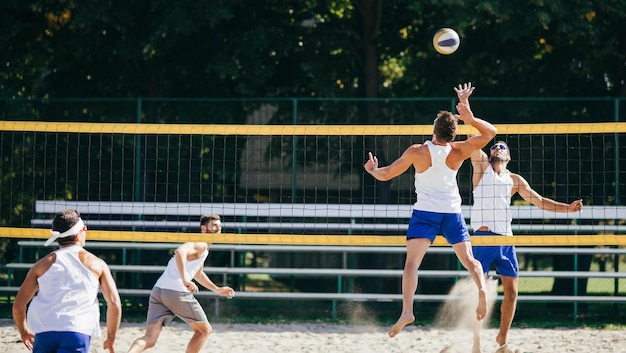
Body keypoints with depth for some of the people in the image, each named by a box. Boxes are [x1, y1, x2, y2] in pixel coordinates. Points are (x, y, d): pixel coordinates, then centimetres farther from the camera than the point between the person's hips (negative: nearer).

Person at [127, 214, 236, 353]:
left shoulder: (203, 248, 29)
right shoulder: (200, 245, -2)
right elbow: (180, 251, -23)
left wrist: (217, 289, 50)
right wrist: (185, 280, -33)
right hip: (177, 292, -9)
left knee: (149, 339, -6)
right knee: (204, 330, 13)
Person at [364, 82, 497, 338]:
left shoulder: (417, 152, -11)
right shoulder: (458, 152, -6)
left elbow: (385, 175, -1)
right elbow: (490, 132, 4)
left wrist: (372, 169, 20)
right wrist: (470, 119, -9)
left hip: (425, 212, -2)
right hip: (452, 212, 2)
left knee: (412, 262, -9)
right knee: (468, 259, 6)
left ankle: (407, 310, -26)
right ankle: (481, 288, -24)